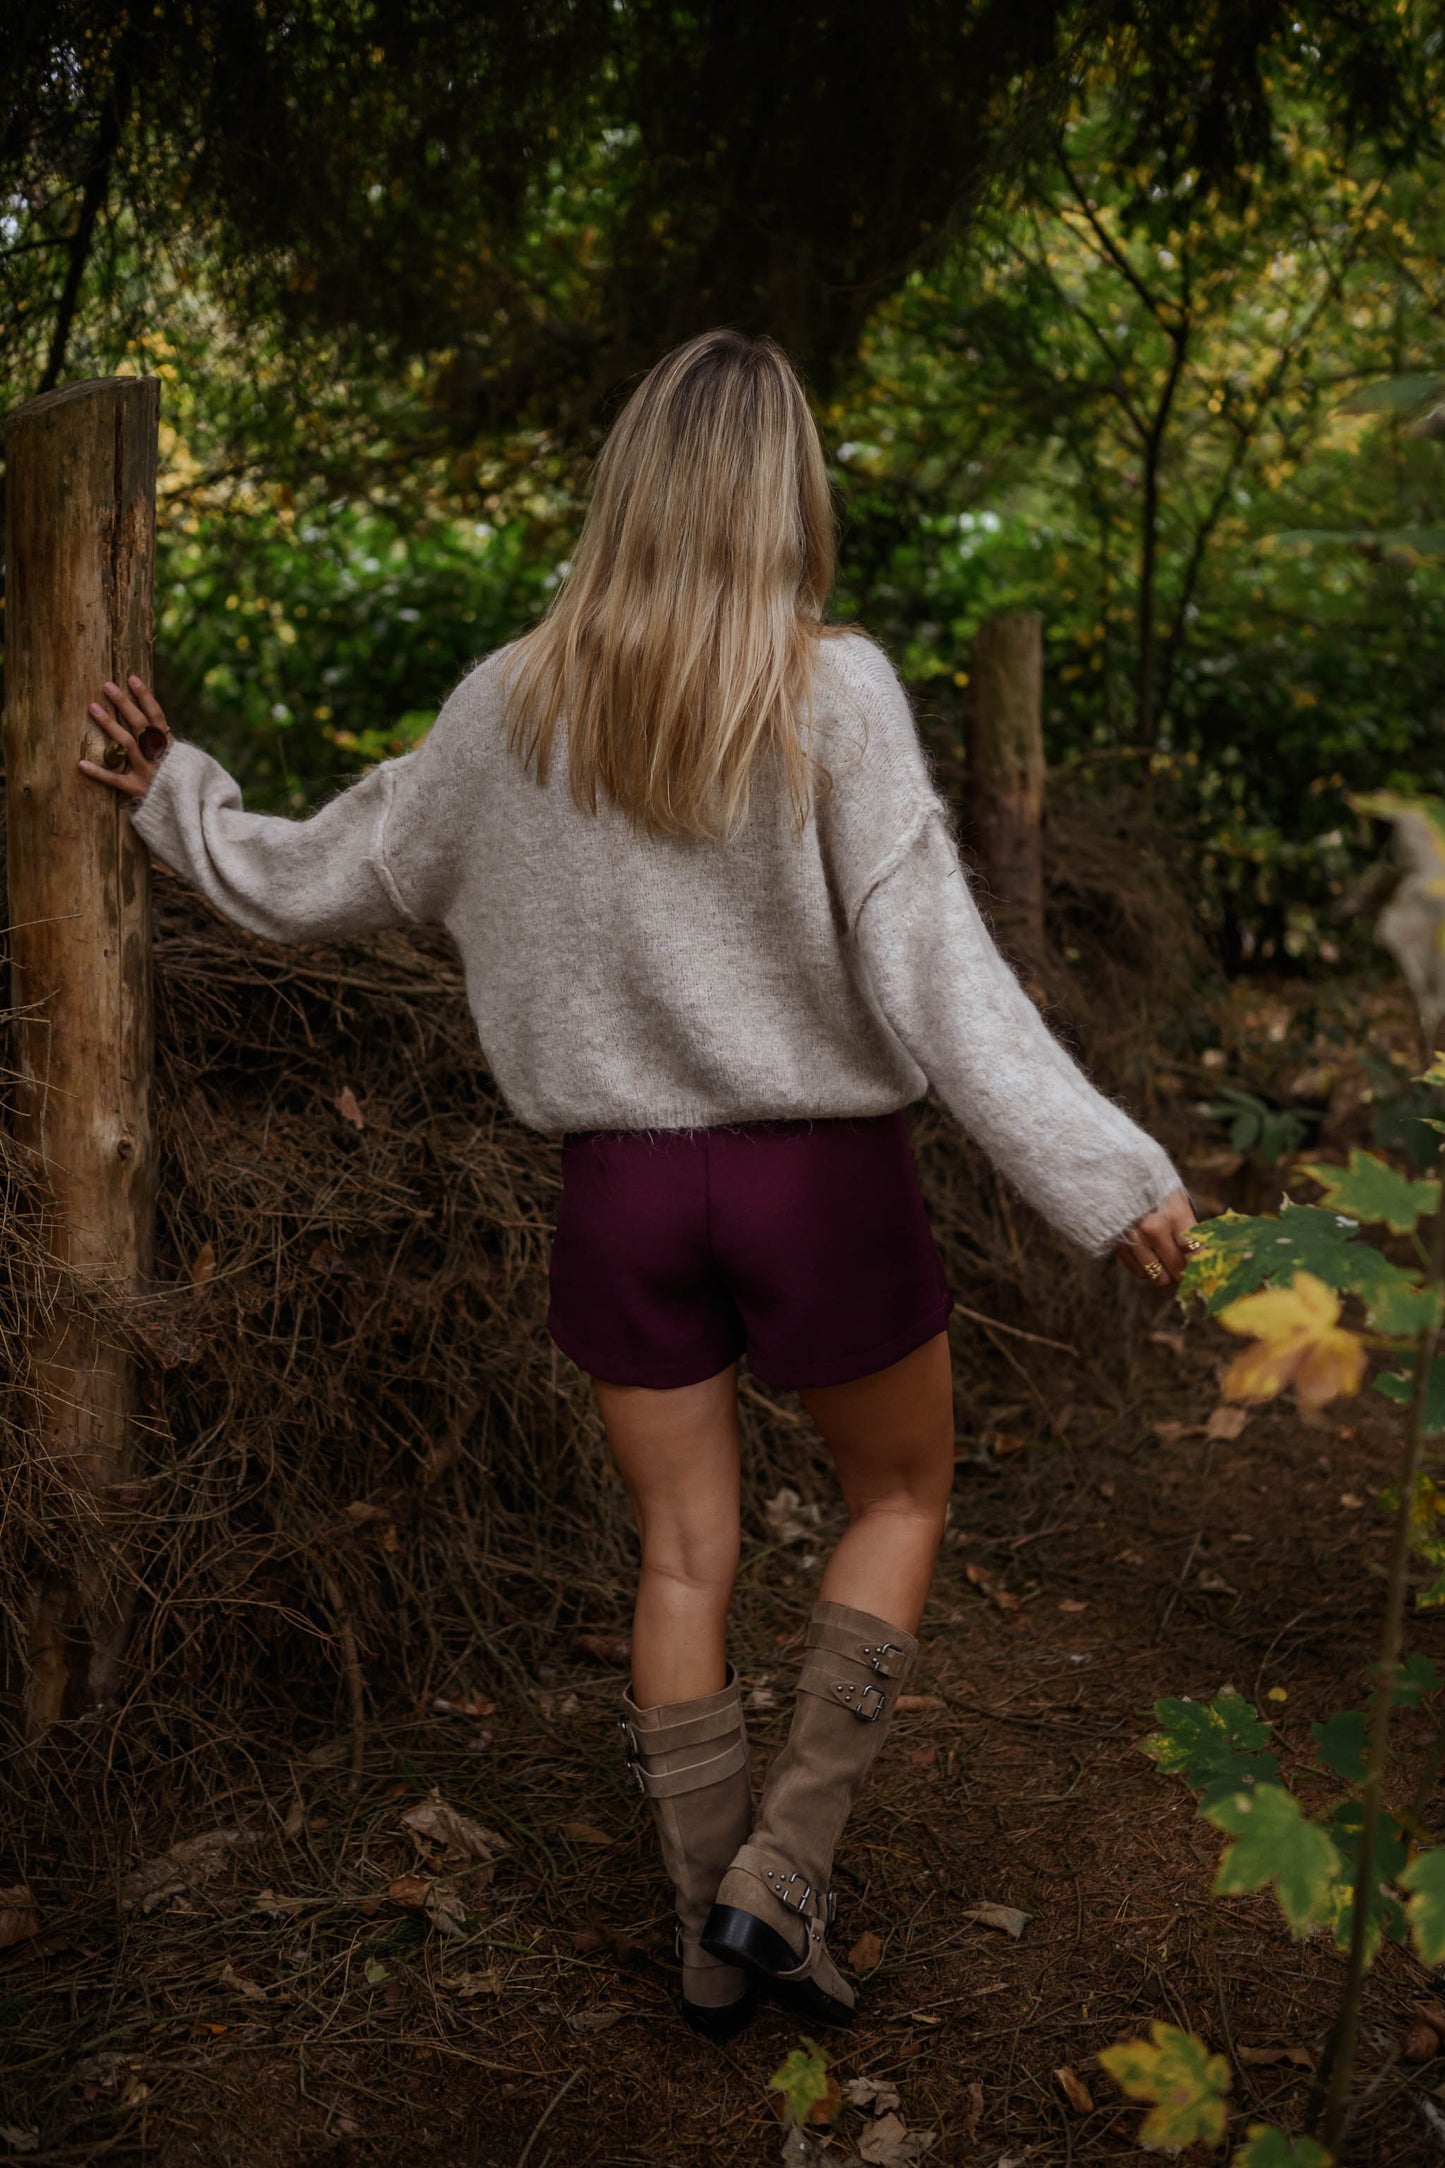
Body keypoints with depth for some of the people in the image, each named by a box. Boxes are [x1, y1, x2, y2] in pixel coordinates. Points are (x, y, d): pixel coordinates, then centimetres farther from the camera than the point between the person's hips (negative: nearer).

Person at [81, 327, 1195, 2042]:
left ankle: (711, 1933, 28)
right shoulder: (834, 695, -14)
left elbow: (318, 881, 7)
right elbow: (930, 977, -18)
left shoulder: (513, 709, -3)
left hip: (622, 1180, 3)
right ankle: (785, 1866, 12)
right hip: (821, 1179, -3)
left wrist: (177, 802, 25)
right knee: (902, 1493, 21)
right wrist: (1105, 1178, -14)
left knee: (684, 1556, 16)